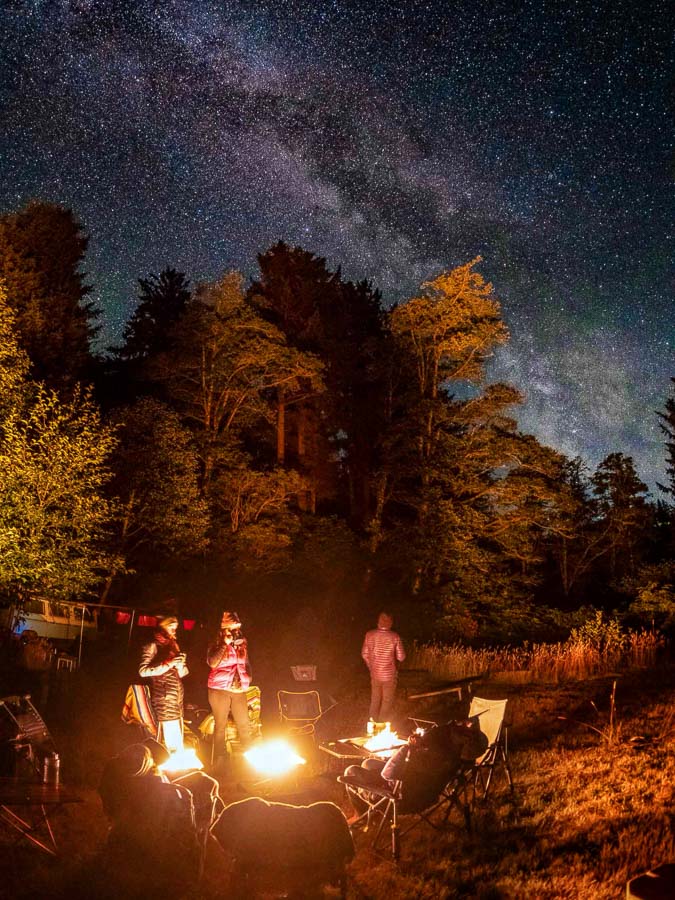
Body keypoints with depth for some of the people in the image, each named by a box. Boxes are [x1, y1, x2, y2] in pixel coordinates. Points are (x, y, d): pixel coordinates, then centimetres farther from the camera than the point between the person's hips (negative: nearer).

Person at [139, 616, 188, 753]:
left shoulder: (172, 645, 19)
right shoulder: (152, 646, -2)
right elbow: (143, 671, -14)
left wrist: (180, 664, -3)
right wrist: (168, 664, -18)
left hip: (177, 698, 7)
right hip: (164, 699, -7)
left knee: (177, 742, 4)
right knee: (173, 743, -13)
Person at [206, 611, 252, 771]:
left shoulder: (242, 643, 12)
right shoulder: (216, 644, -1)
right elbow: (212, 663, -18)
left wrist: (248, 678, 10)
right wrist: (225, 644, -17)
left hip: (239, 690, 4)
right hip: (219, 690, -3)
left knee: (244, 725, 1)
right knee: (220, 727, 3)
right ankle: (219, 763, 11)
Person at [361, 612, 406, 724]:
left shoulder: (370, 635, -9)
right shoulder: (394, 637, -17)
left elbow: (364, 654, 0)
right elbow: (401, 657, -11)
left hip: (375, 673, 3)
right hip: (389, 674, -3)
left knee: (375, 700, 20)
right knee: (387, 702, 12)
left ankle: (373, 723, 29)